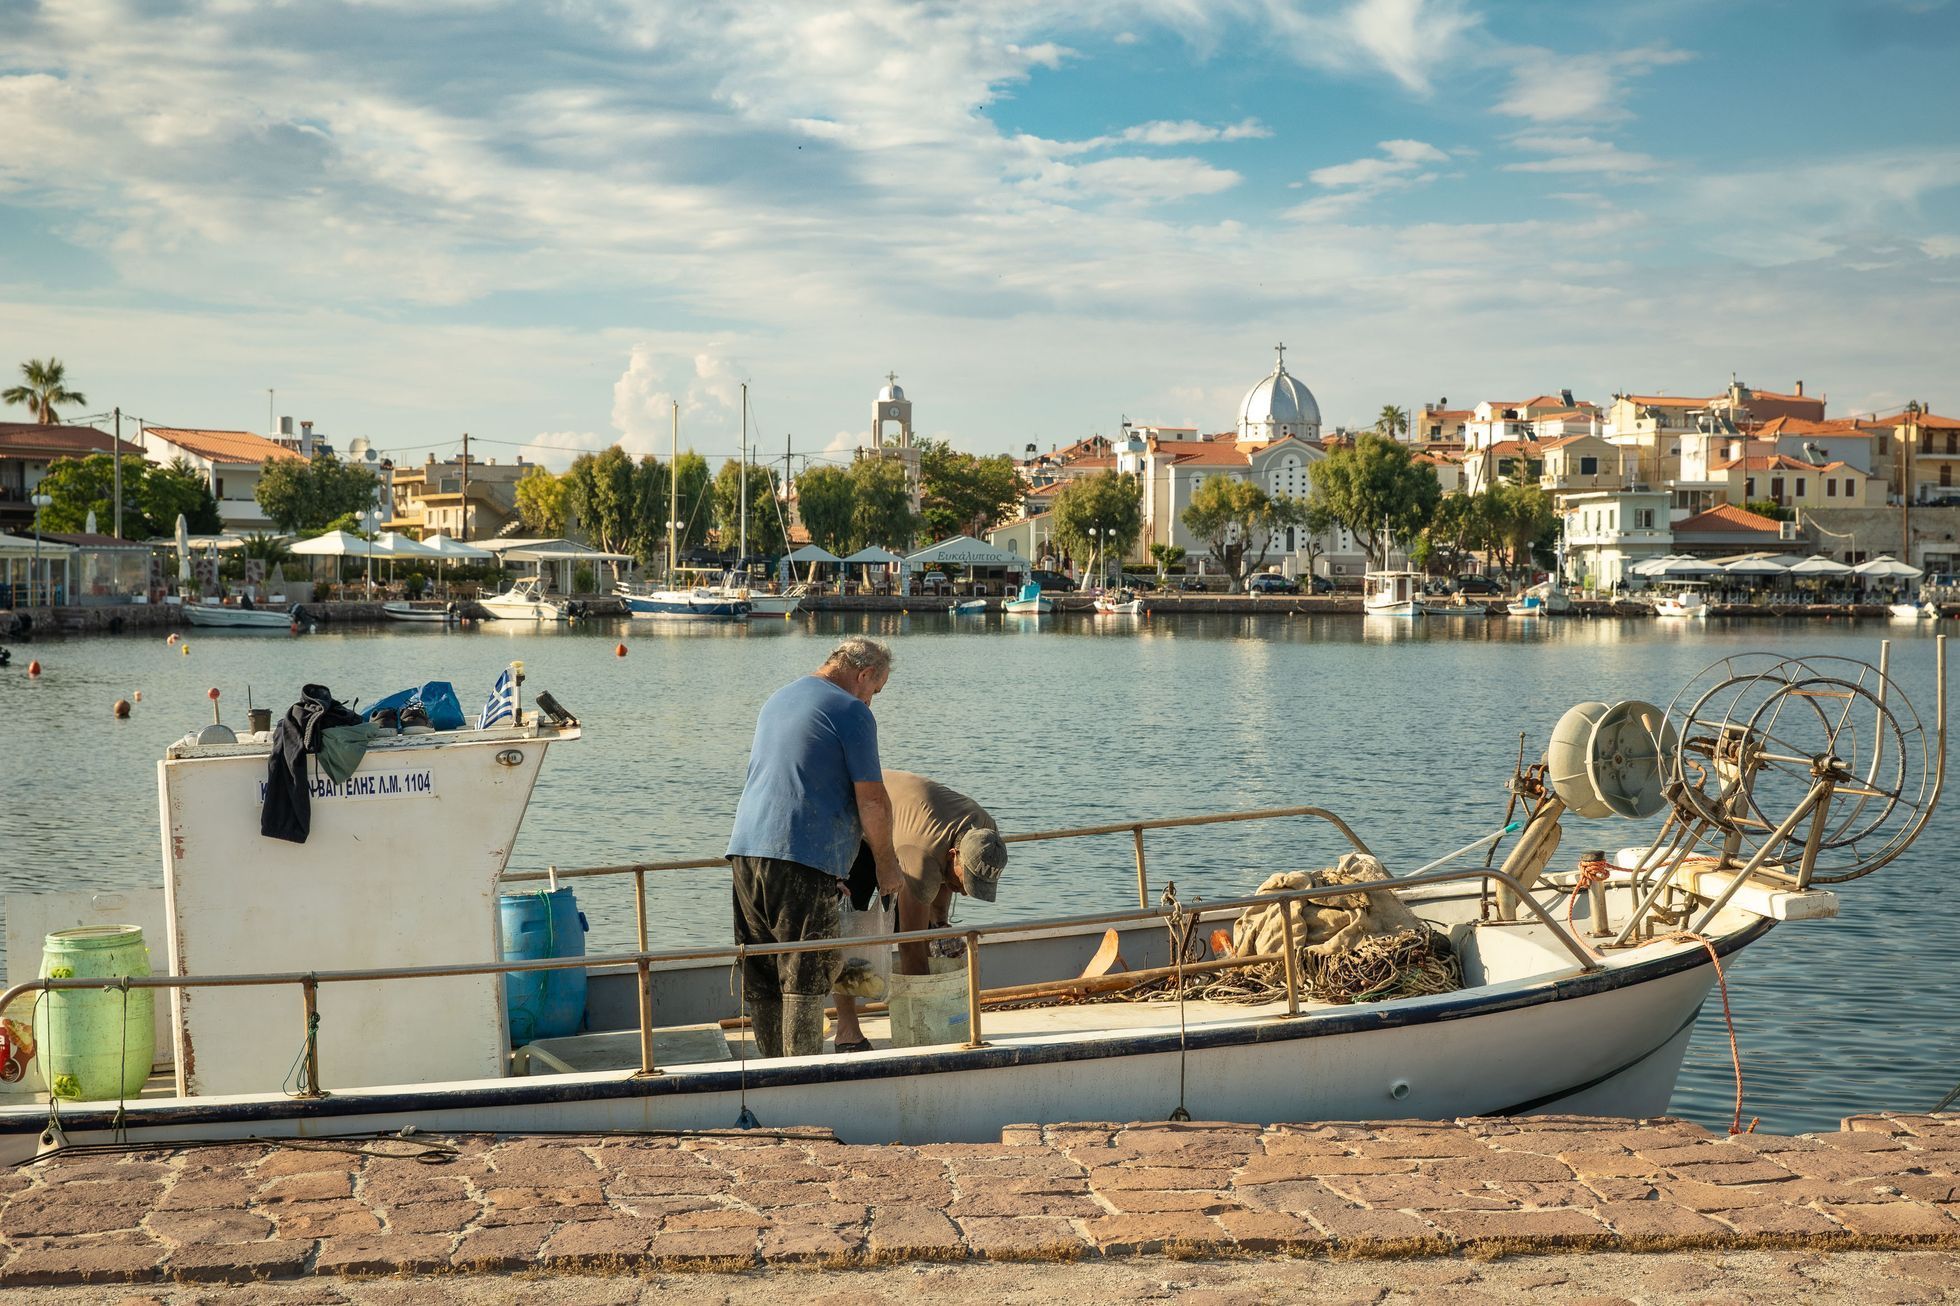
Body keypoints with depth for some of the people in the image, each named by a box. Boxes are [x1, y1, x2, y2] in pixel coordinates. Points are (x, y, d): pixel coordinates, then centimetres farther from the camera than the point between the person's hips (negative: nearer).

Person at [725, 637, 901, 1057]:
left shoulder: (776, 700, 22)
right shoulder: (850, 711, -4)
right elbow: (872, 801, -7)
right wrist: (885, 862, 7)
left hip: (745, 849, 8)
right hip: (804, 860, -8)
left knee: (761, 977, 10)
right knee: (806, 977, -3)